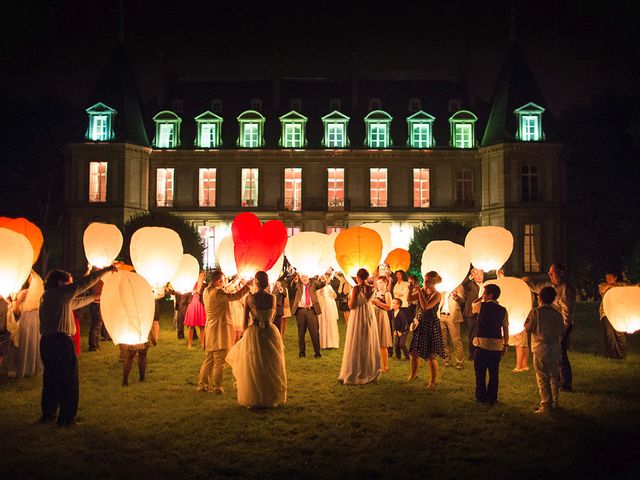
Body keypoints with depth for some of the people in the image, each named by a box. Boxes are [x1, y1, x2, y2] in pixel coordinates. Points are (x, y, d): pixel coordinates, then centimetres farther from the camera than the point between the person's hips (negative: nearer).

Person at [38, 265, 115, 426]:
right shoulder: (60, 293, -6)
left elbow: (74, 303, 32)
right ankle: (66, 418, 3)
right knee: (69, 381, 0)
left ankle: (47, 414, 24)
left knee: (51, 379, 18)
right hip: (61, 341, -9)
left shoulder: (47, 296, 19)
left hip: (47, 342, 9)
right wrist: (106, 270, -1)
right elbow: (85, 282, -7)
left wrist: (93, 298, 42)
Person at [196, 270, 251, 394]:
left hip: (210, 331, 9)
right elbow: (235, 296, -27)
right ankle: (216, 387, 7)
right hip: (220, 331, -9)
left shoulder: (207, 291, 8)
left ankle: (202, 384, 22)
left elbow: (226, 294, 20)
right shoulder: (217, 292, -20)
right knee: (219, 362, 1)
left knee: (208, 360, 17)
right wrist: (247, 285, -16)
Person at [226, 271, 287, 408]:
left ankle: (255, 399, 16)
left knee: (253, 368, 10)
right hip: (271, 332, 2)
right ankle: (272, 397, 23)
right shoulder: (272, 298, -5)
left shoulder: (250, 298, -11)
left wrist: (245, 333, 10)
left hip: (254, 333, -2)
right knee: (271, 367, 15)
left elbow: (246, 319, -5)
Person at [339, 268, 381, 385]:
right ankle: (370, 372, 22)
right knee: (369, 344, 14)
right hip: (369, 316, 5)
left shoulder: (356, 288, -14)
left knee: (355, 346, 1)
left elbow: (351, 305, -14)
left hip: (357, 318, -5)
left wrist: (349, 299, 7)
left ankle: (353, 375, 5)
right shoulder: (370, 289, 1)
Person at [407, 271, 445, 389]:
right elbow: (409, 299, 3)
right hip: (420, 324, 7)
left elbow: (426, 306, -26)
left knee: (430, 355, -2)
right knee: (414, 352, 14)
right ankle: (413, 374, 35)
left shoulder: (437, 294, -14)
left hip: (430, 326, -7)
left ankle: (433, 380, 12)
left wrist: (420, 292, -23)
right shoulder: (422, 290, 4)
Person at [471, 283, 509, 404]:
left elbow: (472, 305, 16)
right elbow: (506, 329, 5)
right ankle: (492, 398, 16)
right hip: (497, 345, 4)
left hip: (482, 344, -3)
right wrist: (505, 345, 12)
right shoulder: (503, 310, 3)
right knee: (494, 373, 11)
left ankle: (481, 397, 11)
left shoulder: (482, 306, -7)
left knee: (480, 372, 8)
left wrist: (482, 298, 14)